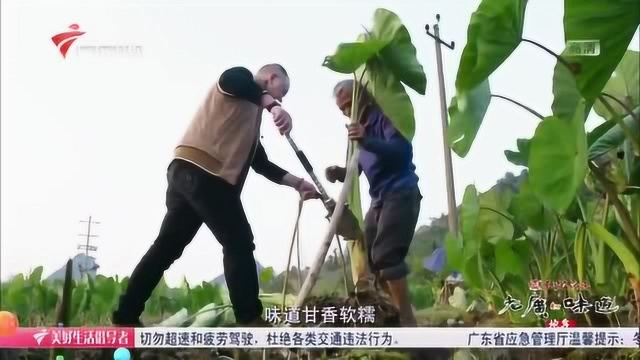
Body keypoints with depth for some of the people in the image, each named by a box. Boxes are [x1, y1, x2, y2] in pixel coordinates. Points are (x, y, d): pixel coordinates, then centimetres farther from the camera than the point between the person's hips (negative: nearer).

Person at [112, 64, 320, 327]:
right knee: (239, 243, -8)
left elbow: (262, 164, 29)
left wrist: (298, 184, 23)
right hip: (201, 172, -9)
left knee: (167, 247, 8)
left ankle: (125, 318, 11)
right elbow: (231, 80, -17)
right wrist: (273, 106, -28)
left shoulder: (252, 118, 32)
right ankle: (250, 320, -8)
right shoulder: (242, 80, 9)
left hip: (189, 174, 9)